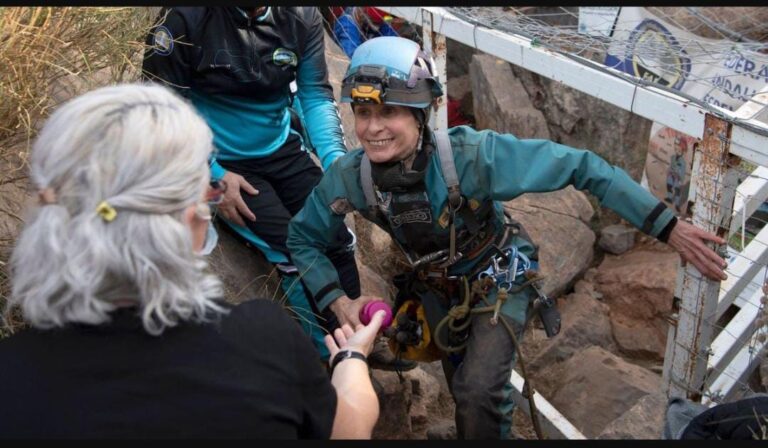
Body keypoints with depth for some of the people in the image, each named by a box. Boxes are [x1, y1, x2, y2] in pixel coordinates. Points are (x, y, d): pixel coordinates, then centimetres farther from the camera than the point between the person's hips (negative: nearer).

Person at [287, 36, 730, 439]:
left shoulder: (472, 154, -37)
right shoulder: (349, 176, -25)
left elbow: (581, 166, -33)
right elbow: (303, 237, -7)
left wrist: (668, 227, -35)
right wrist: (336, 300, -22)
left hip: (498, 274, -3)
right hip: (437, 285, 4)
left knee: (479, 393, -22)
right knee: (464, 389, 20)